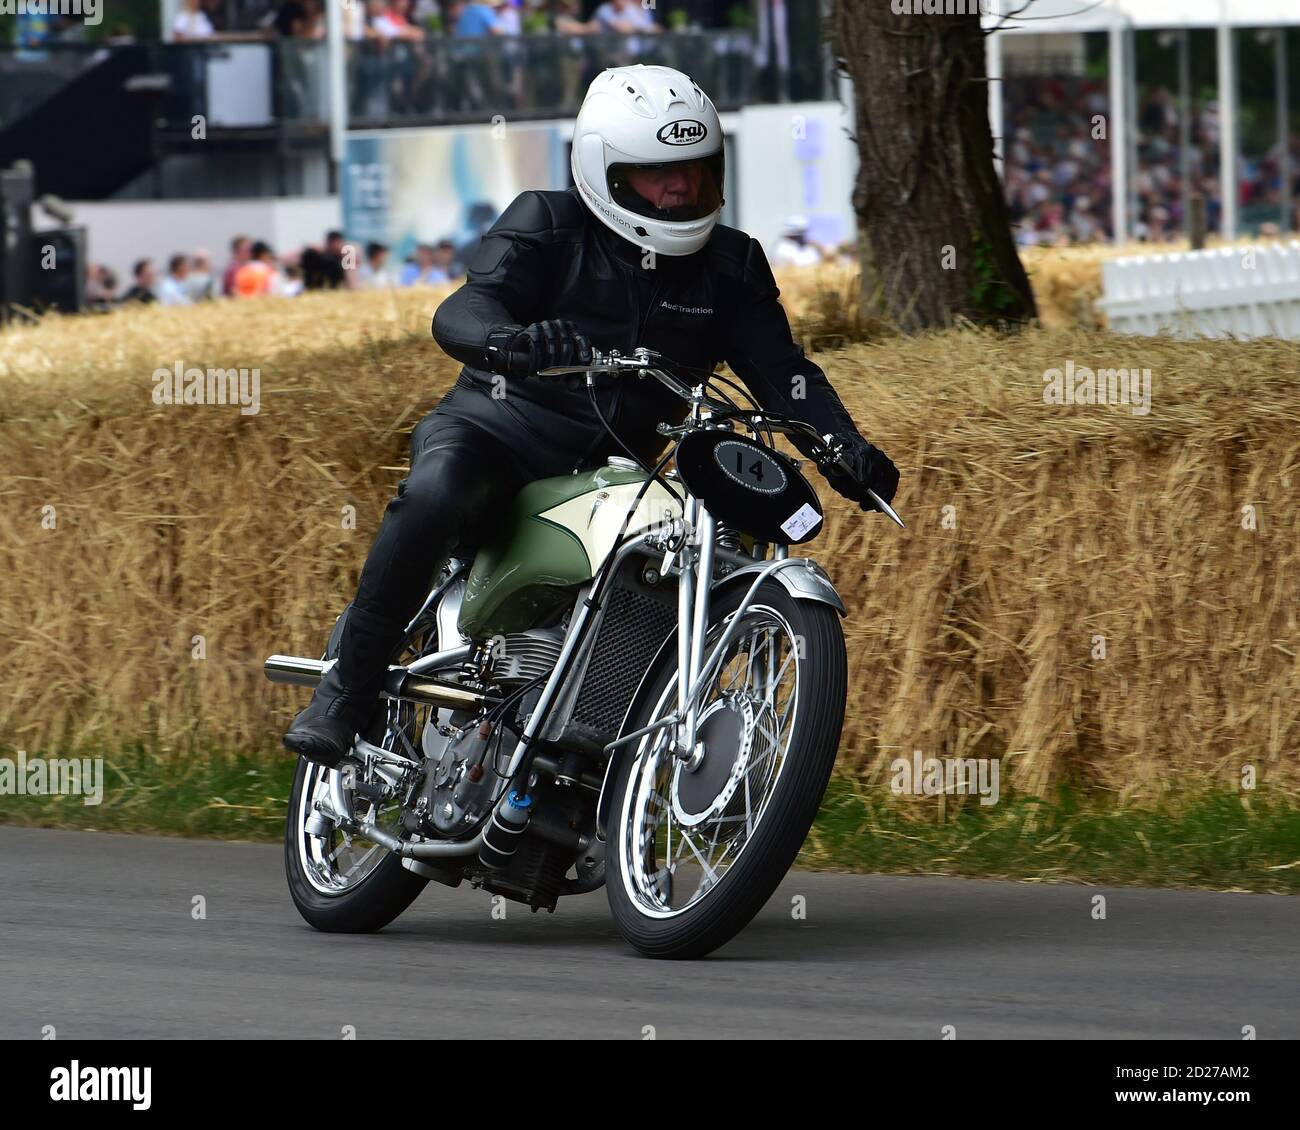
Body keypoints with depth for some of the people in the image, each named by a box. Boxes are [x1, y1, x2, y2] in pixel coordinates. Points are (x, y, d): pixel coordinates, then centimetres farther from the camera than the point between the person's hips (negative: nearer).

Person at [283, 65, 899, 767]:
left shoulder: (732, 268, 11)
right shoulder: (546, 227, -2)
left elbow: (780, 368, 2)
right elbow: (459, 314, -17)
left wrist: (846, 449, -18)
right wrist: (513, 342, -42)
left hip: (611, 472, 5)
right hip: (499, 427, -5)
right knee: (433, 496, -36)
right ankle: (346, 693, -30)